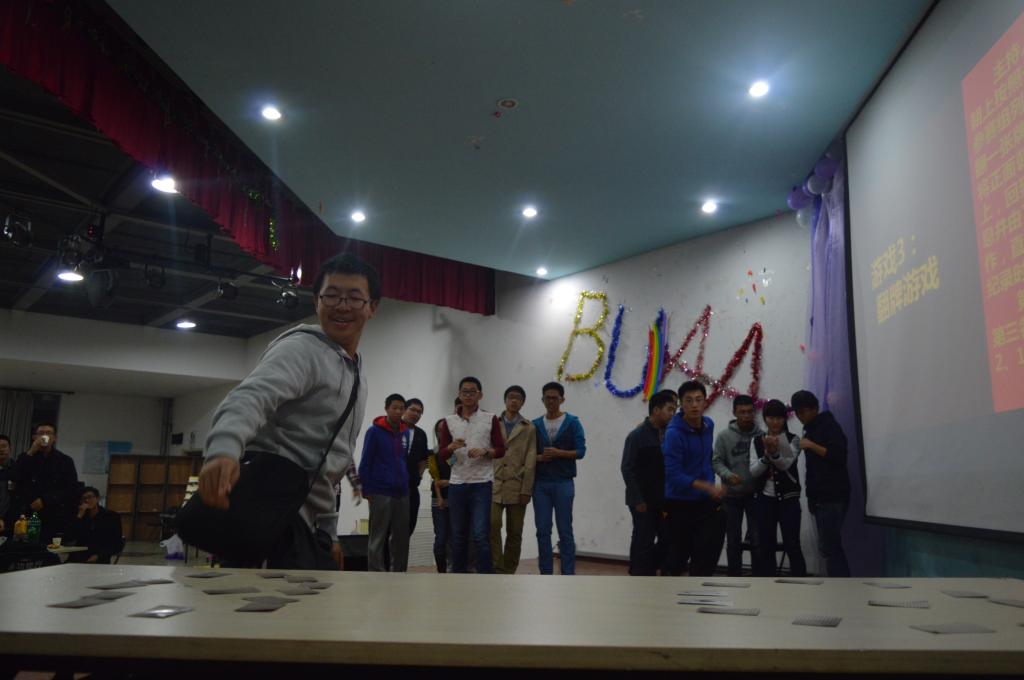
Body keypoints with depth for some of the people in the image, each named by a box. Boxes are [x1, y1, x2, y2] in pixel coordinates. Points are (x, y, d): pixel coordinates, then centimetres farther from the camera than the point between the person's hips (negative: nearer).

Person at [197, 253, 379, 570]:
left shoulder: (358, 380, 21)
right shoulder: (301, 349, -8)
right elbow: (249, 399, -28)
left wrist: (328, 531, 24)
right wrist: (224, 450, -49)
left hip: (300, 518, 9)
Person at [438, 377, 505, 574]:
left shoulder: (490, 419, 3)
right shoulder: (449, 421, 8)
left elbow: (501, 450, 4)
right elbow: (442, 455, 7)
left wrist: (484, 451, -16)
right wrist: (452, 447, -15)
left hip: (481, 483, -2)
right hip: (457, 484, 3)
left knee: (481, 534, -8)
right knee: (458, 535, 9)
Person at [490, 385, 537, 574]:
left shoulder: (529, 428, 7)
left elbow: (530, 462, 1)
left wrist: (526, 490, -6)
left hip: (517, 488, 0)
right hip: (494, 486, 0)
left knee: (514, 533, 4)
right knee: (492, 527, -13)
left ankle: (508, 573, 15)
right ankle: (497, 571, -8)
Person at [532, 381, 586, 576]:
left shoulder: (572, 422, 2)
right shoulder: (535, 425, 10)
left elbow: (581, 451, -5)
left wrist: (558, 453, -17)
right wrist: (539, 457, -11)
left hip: (563, 483, -3)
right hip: (540, 483, 3)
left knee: (565, 531, 0)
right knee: (543, 531, 4)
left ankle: (568, 575, 5)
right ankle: (546, 574, 12)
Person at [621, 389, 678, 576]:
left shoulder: (668, 434, 6)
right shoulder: (637, 435, -10)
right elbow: (627, 469, -12)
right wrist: (638, 500, -14)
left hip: (663, 500, 6)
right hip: (643, 501, -6)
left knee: (668, 539, 8)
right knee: (643, 542, 1)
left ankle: (650, 570, 26)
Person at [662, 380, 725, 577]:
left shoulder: (709, 425, 2)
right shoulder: (673, 433, -20)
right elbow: (673, 475, -25)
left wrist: (711, 490, 16)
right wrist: (708, 487, -32)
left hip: (705, 502, 5)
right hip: (680, 504, -5)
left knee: (708, 550, 2)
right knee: (678, 554, 6)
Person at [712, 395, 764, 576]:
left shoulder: (761, 435, -2)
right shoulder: (724, 436, -4)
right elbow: (716, 461, -5)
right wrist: (728, 475, -23)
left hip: (755, 494, 0)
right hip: (731, 495, 0)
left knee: (757, 538, 3)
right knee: (733, 540, 9)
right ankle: (734, 576, 21)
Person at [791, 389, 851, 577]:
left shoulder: (829, 425, -7)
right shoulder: (810, 429, 18)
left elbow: (839, 456, -19)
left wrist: (811, 446, -20)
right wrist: (811, 496, 14)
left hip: (834, 497, -9)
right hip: (820, 497, 9)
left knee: (828, 546, -11)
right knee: (831, 546, 9)